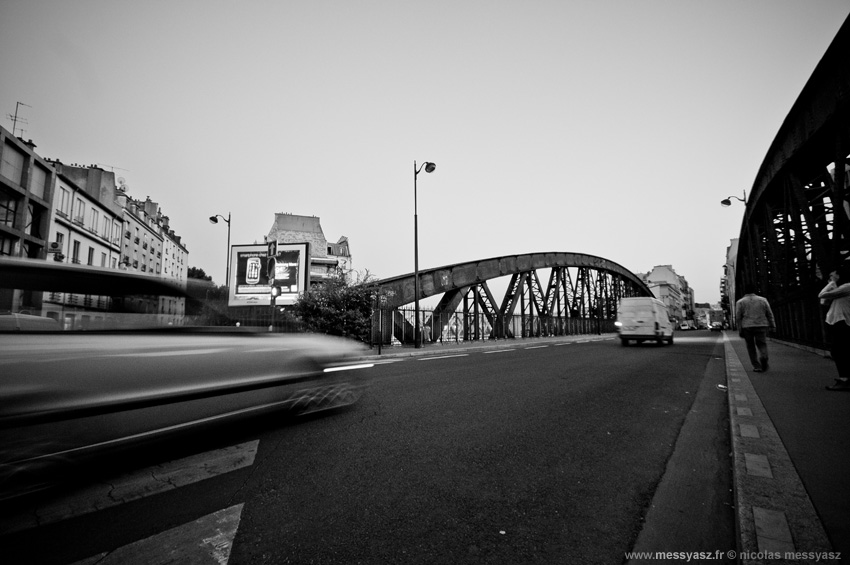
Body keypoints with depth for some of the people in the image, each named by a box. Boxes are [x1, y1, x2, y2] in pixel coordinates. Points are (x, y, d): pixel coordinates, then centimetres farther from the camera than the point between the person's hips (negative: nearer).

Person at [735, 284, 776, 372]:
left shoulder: (740, 302, 2)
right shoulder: (763, 300, 8)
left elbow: (738, 317, -1)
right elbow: (770, 314, 6)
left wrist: (740, 330, 2)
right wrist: (772, 326, 10)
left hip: (747, 327, -1)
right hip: (761, 325, 1)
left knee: (751, 347, 8)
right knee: (762, 344, 10)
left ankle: (757, 366, 6)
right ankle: (763, 357, -20)